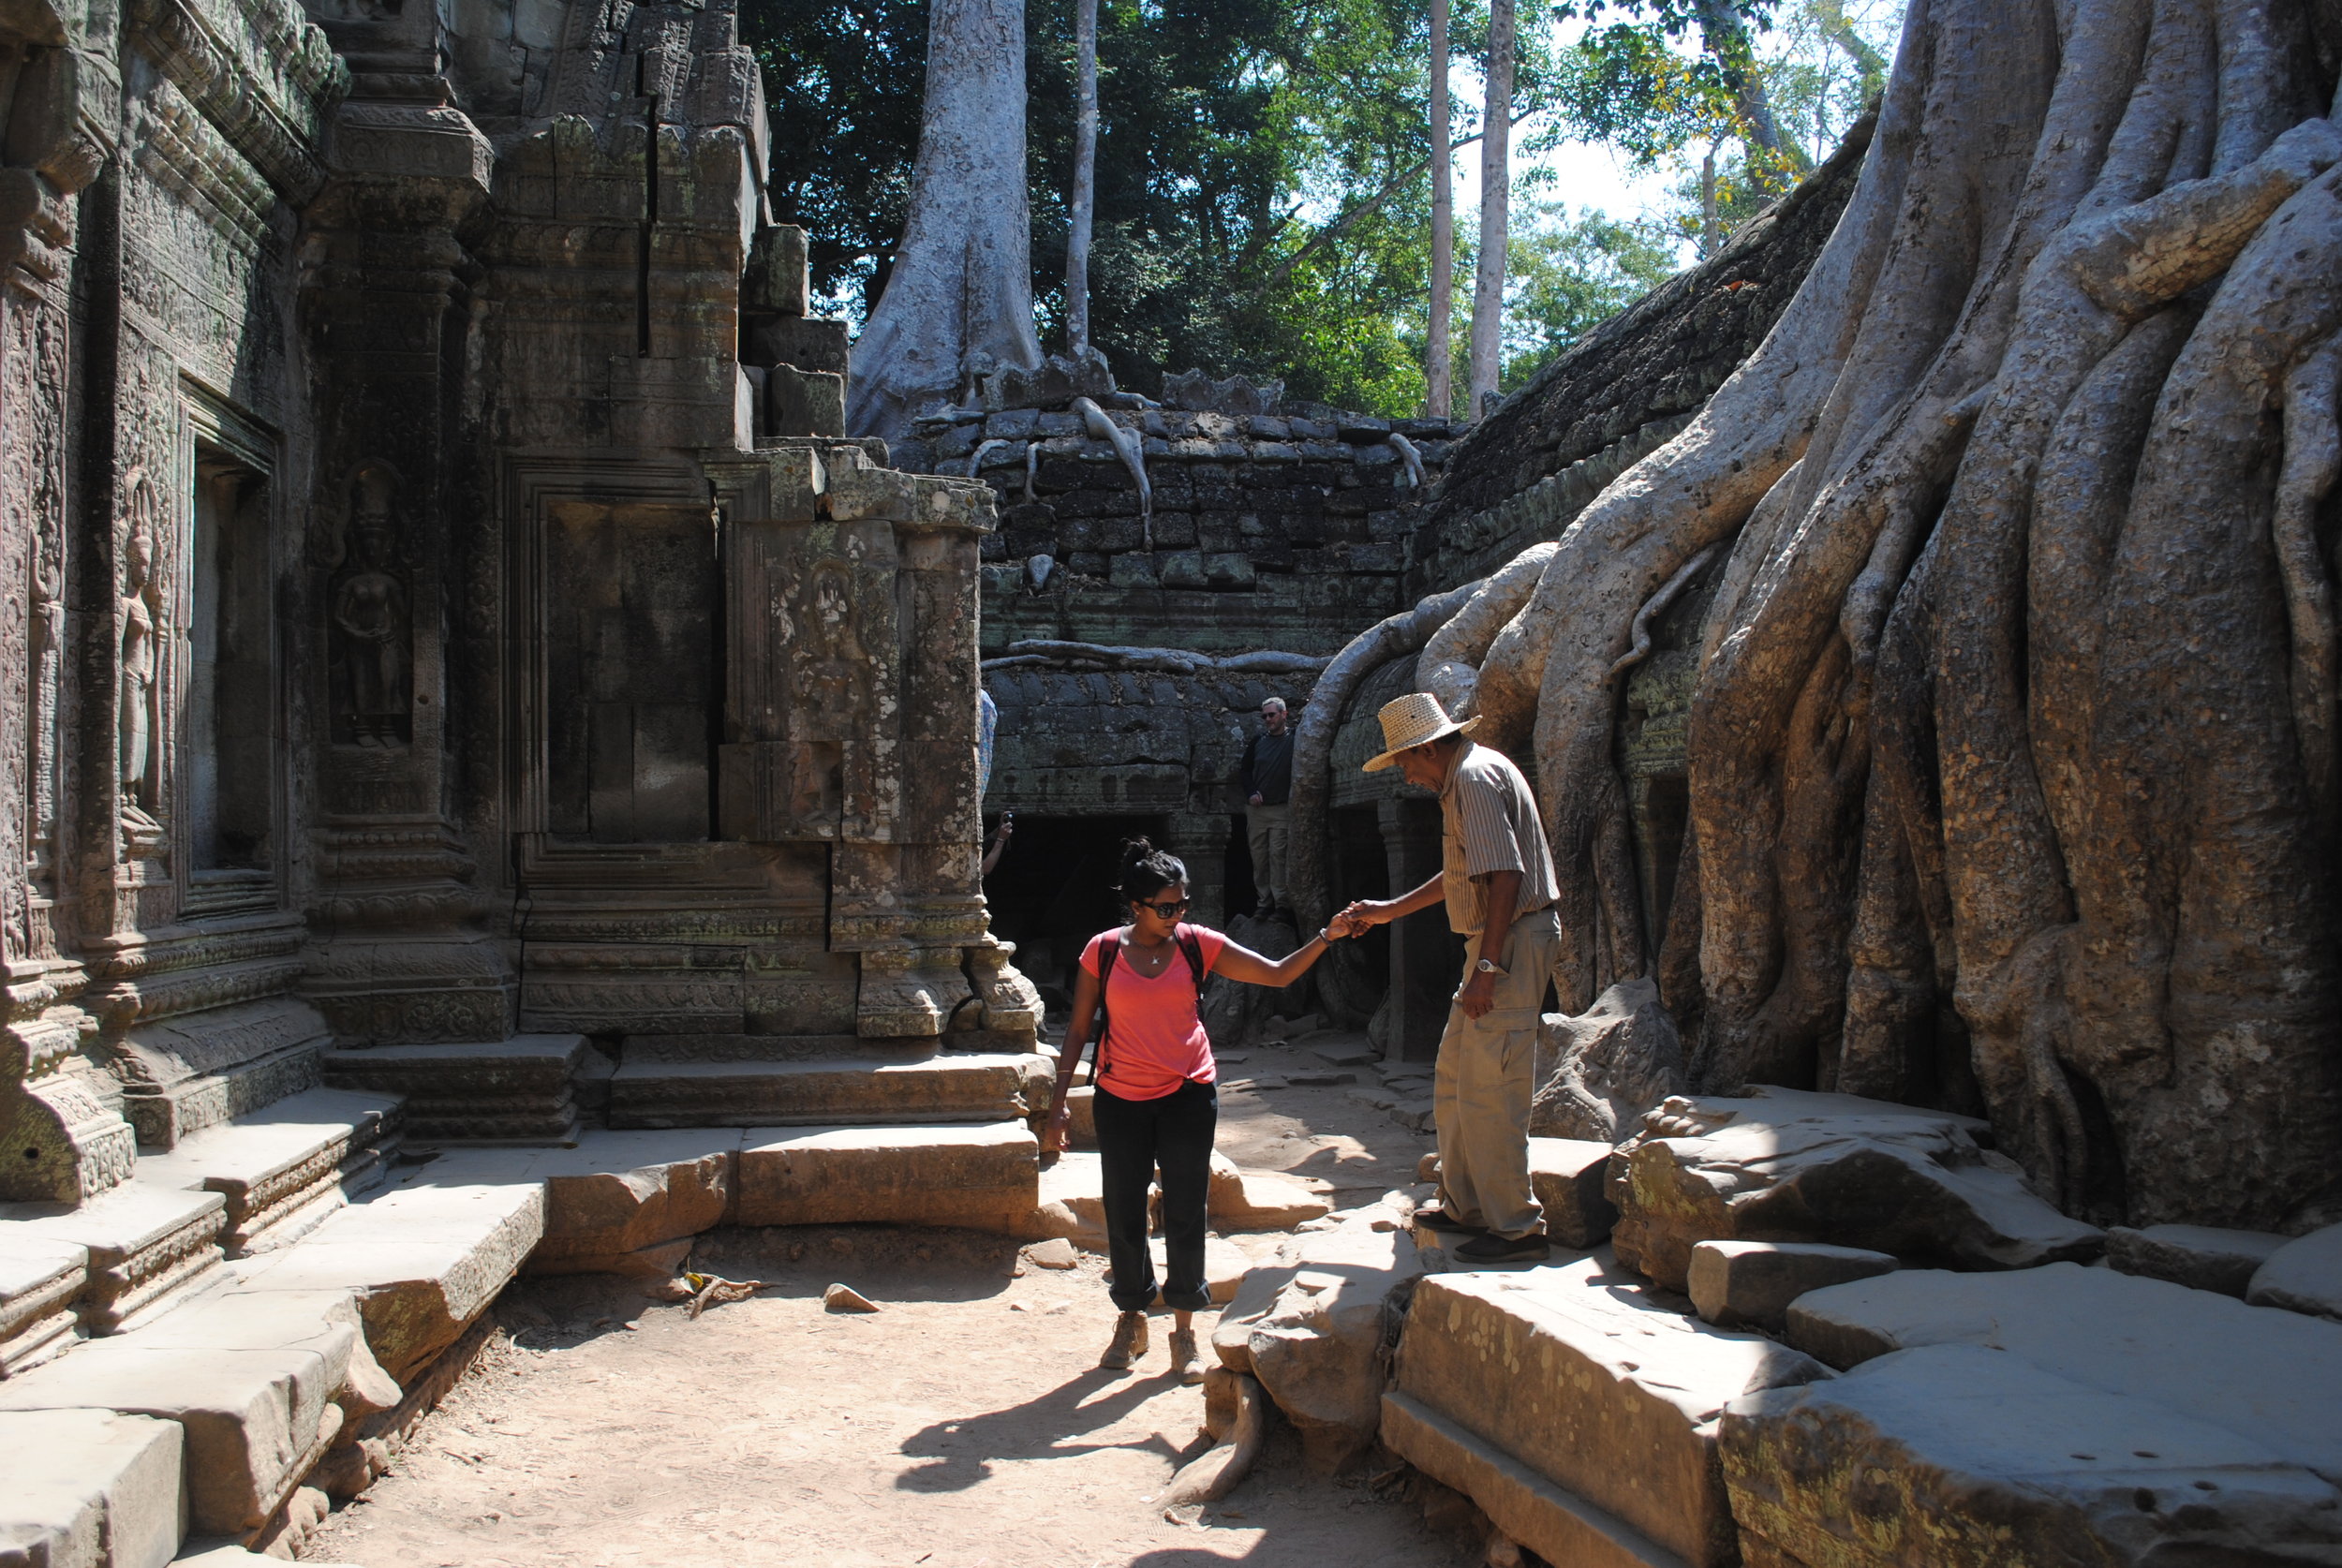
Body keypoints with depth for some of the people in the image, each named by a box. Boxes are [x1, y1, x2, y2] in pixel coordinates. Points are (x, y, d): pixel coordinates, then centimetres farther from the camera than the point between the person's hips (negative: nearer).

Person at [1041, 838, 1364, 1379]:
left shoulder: (1197, 944, -2)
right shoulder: (1102, 952, -4)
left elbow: (1278, 974, -2)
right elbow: (1079, 1029, 2)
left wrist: (1326, 938, -16)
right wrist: (1059, 1104, -1)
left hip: (1188, 1096, 0)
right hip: (1121, 1101, 0)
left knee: (1184, 1214, 2)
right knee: (1123, 1214, 8)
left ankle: (1184, 1332, 16)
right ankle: (1131, 1319, 28)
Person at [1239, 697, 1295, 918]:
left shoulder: (1294, 740, 0)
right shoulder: (1257, 741, 12)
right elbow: (1244, 771, 16)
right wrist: (1251, 792, 2)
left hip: (1281, 809, -4)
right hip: (1255, 808, 4)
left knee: (1277, 855, -11)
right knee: (1258, 858, 4)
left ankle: (1281, 904, -9)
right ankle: (1264, 902, 10)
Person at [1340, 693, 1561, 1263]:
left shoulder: (1474, 778, -15)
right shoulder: (1467, 776, 18)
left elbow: (1505, 876, -24)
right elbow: (1464, 874, 29)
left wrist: (1486, 967, -25)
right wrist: (1388, 911, 32)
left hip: (1512, 943, -11)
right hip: (1494, 943, 11)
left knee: (1488, 1089, -7)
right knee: (1454, 1080, 16)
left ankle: (1516, 1228, 0)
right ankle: (1465, 1206, 26)